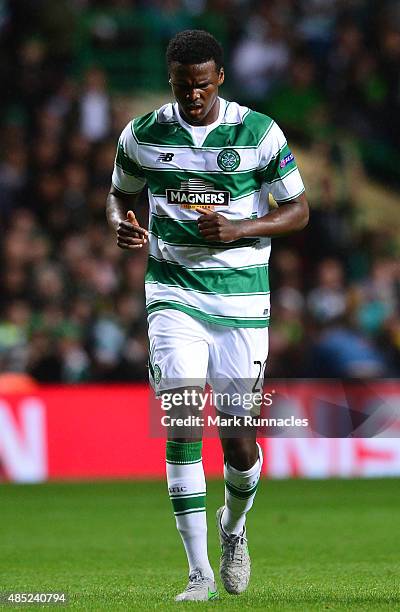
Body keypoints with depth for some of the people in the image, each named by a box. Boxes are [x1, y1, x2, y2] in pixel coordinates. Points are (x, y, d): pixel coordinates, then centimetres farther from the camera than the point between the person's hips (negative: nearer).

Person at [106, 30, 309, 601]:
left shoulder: (260, 132, -5)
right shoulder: (142, 135, 1)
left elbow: (298, 210, 1)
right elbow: (120, 194, 18)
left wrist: (239, 229, -16)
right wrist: (121, 224, -6)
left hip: (242, 296, -1)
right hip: (173, 292, 1)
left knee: (239, 440, 0)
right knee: (182, 427, -13)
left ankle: (234, 528, 34)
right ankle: (200, 574, -7)